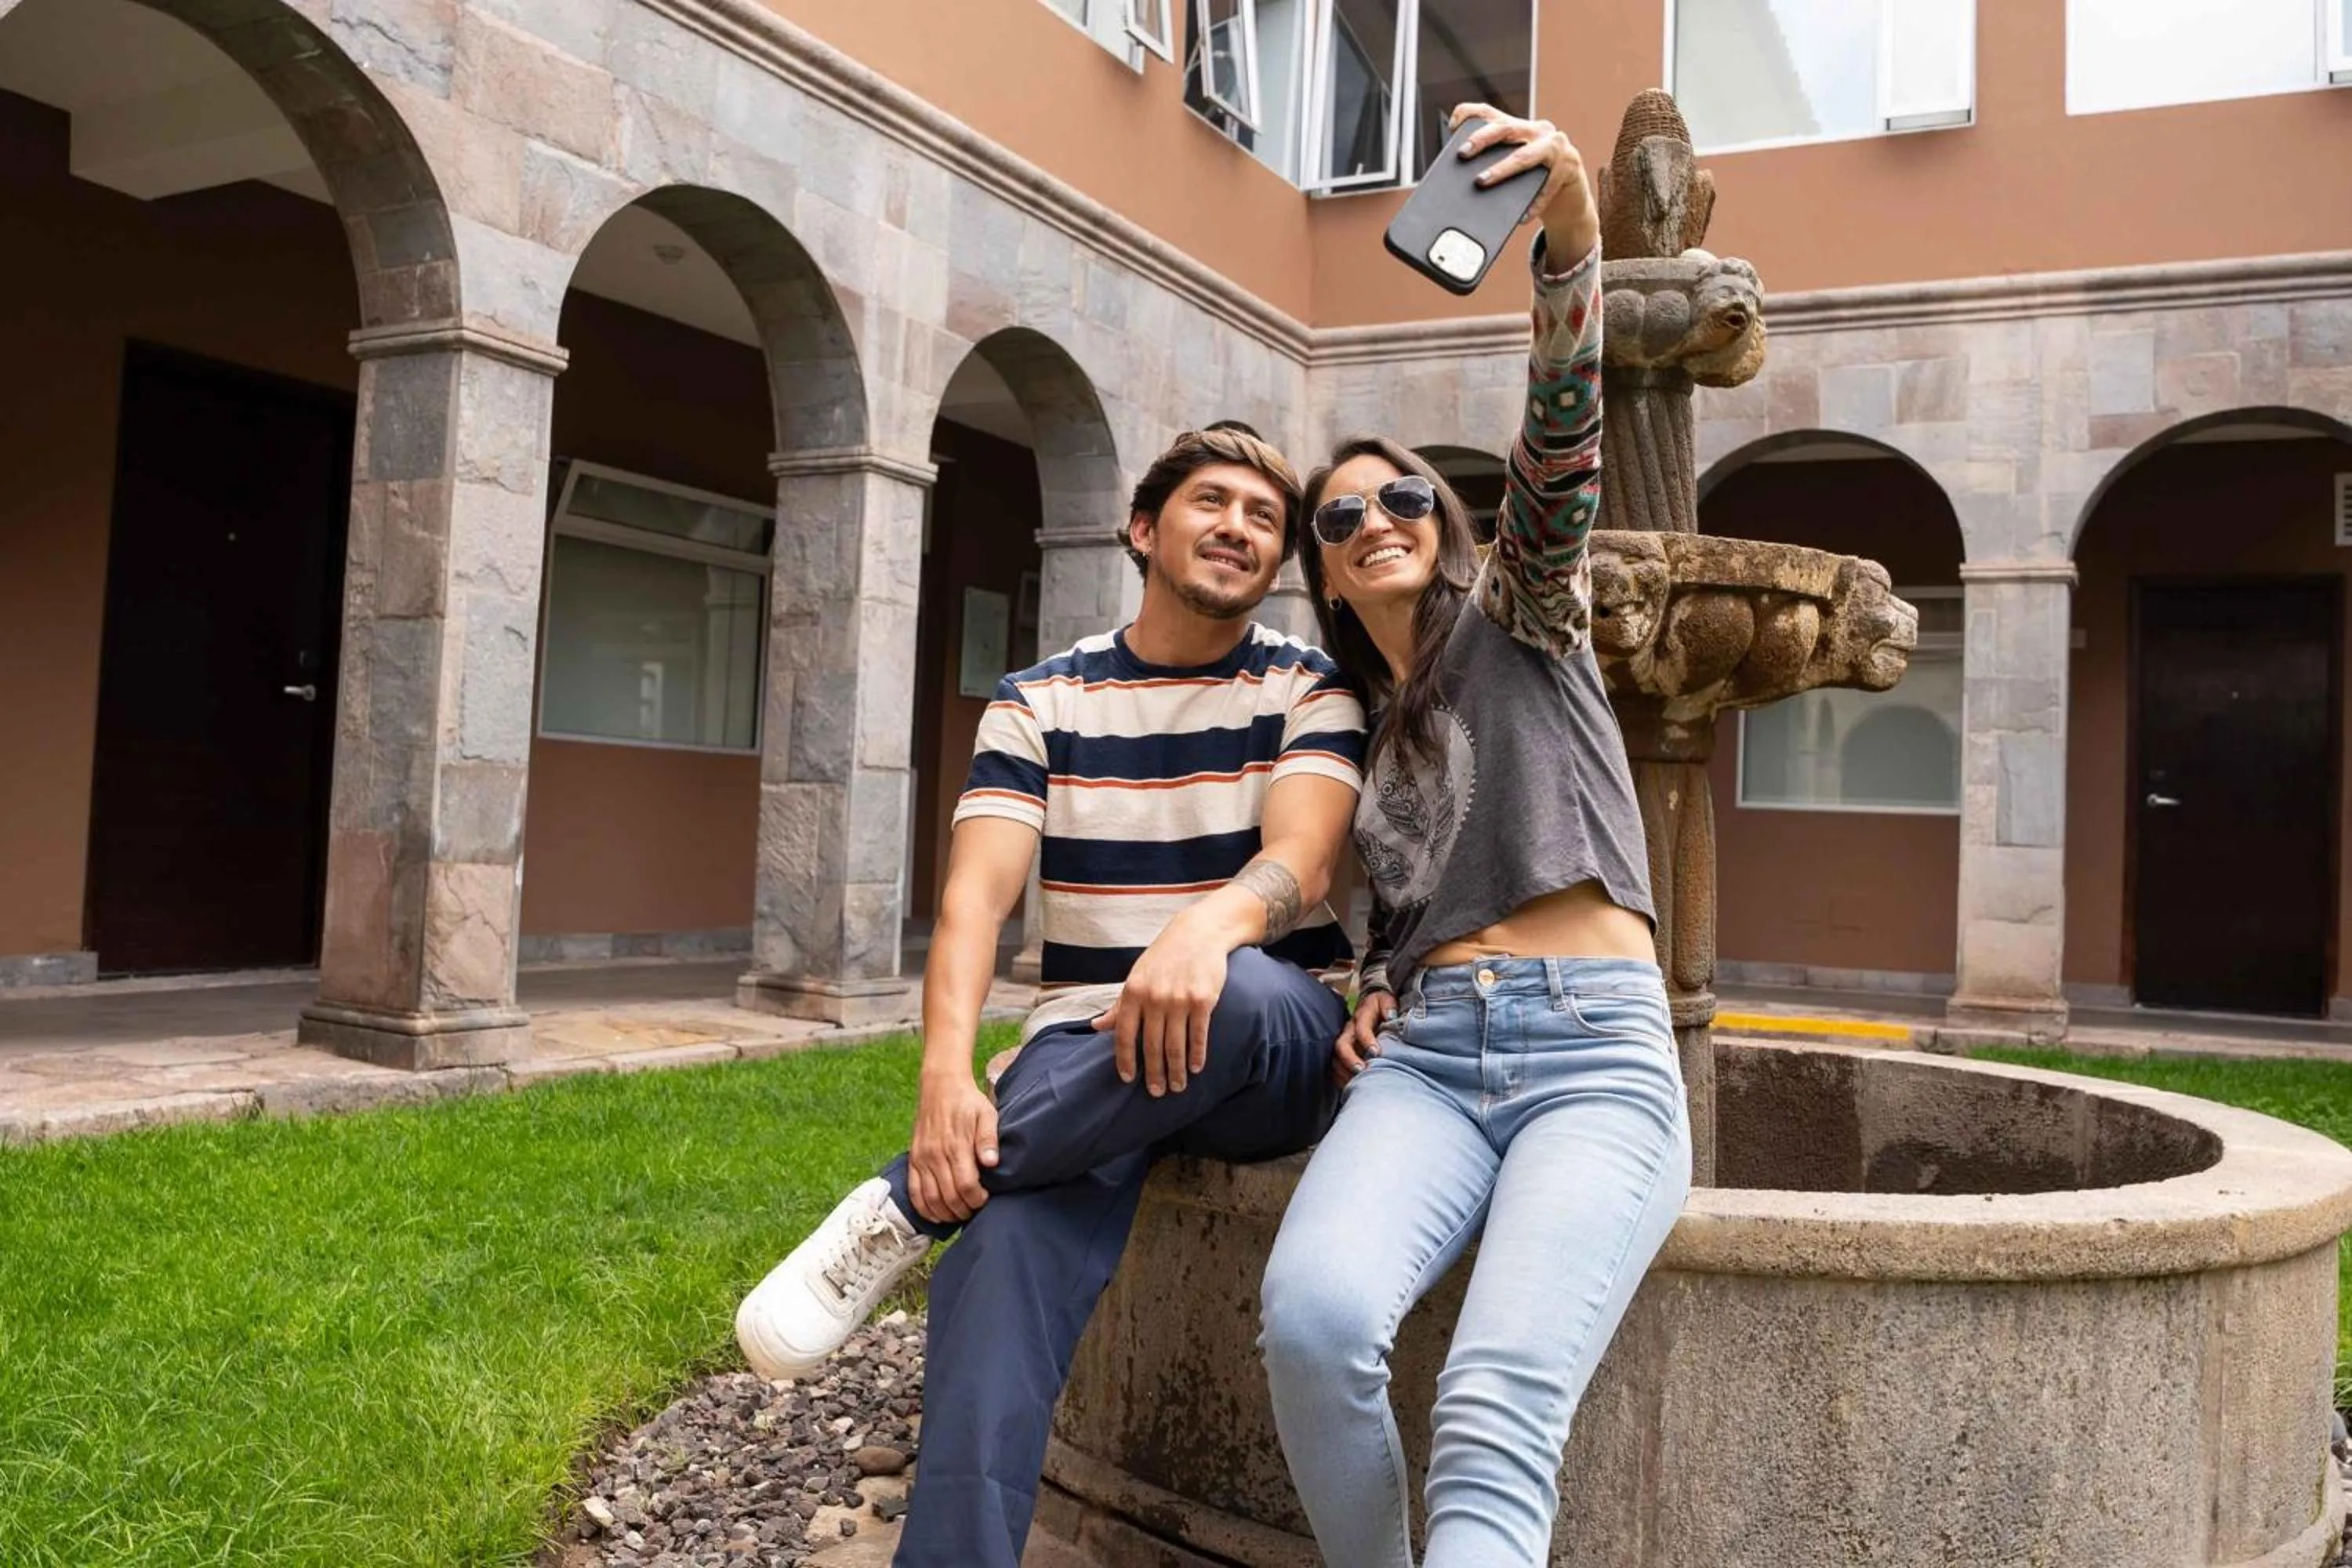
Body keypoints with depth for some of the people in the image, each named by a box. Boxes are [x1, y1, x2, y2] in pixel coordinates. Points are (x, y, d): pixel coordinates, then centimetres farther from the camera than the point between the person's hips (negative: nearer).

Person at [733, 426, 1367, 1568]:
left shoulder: (1310, 690, 4)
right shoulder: (1039, 702, 6)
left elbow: (1301, 863, -14)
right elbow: (977, 892, -7)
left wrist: (1208, 924, -40)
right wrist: (945, 1075, -26)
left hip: (1279, 1049, 0)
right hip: (1088, 1048, 1)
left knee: (1239, 987, -38)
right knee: (1008, 1243, -33)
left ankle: (903, 1211, -24)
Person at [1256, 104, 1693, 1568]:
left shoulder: (1520, 616, 13)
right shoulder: (1357, 730, 23)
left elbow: (1564, 427, -4)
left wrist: (1569, 216, -21)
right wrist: (1374, 1002, 5)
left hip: (1598, 1054, -3)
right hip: (1425, 1056, 3)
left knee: (1497, 1416, -29)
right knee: (1314, 1315, -29)